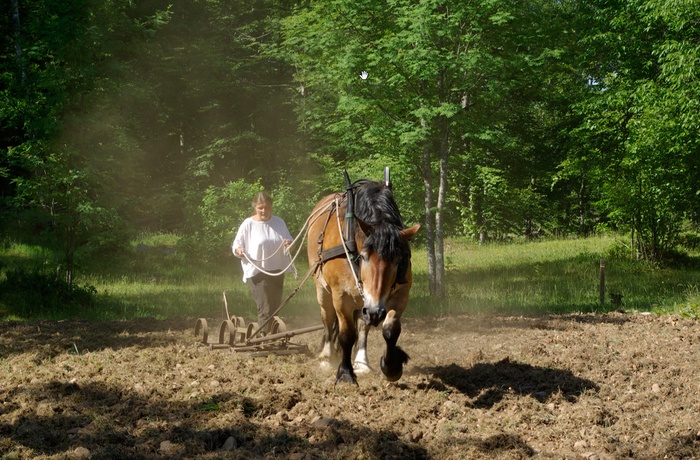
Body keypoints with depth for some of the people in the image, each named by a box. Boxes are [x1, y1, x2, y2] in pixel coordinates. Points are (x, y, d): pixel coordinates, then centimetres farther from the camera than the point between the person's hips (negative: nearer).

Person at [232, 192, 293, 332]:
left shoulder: (279, 222, 5)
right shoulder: (248, 224, -6)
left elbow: (289, 241, 13)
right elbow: (236, 245, -1)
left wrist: (289, 243, -11)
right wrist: (238, 250, -24)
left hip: (277, 272, 5)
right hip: (257, 273, -5)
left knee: (275, 308, 15)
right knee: (265, 309, -13)